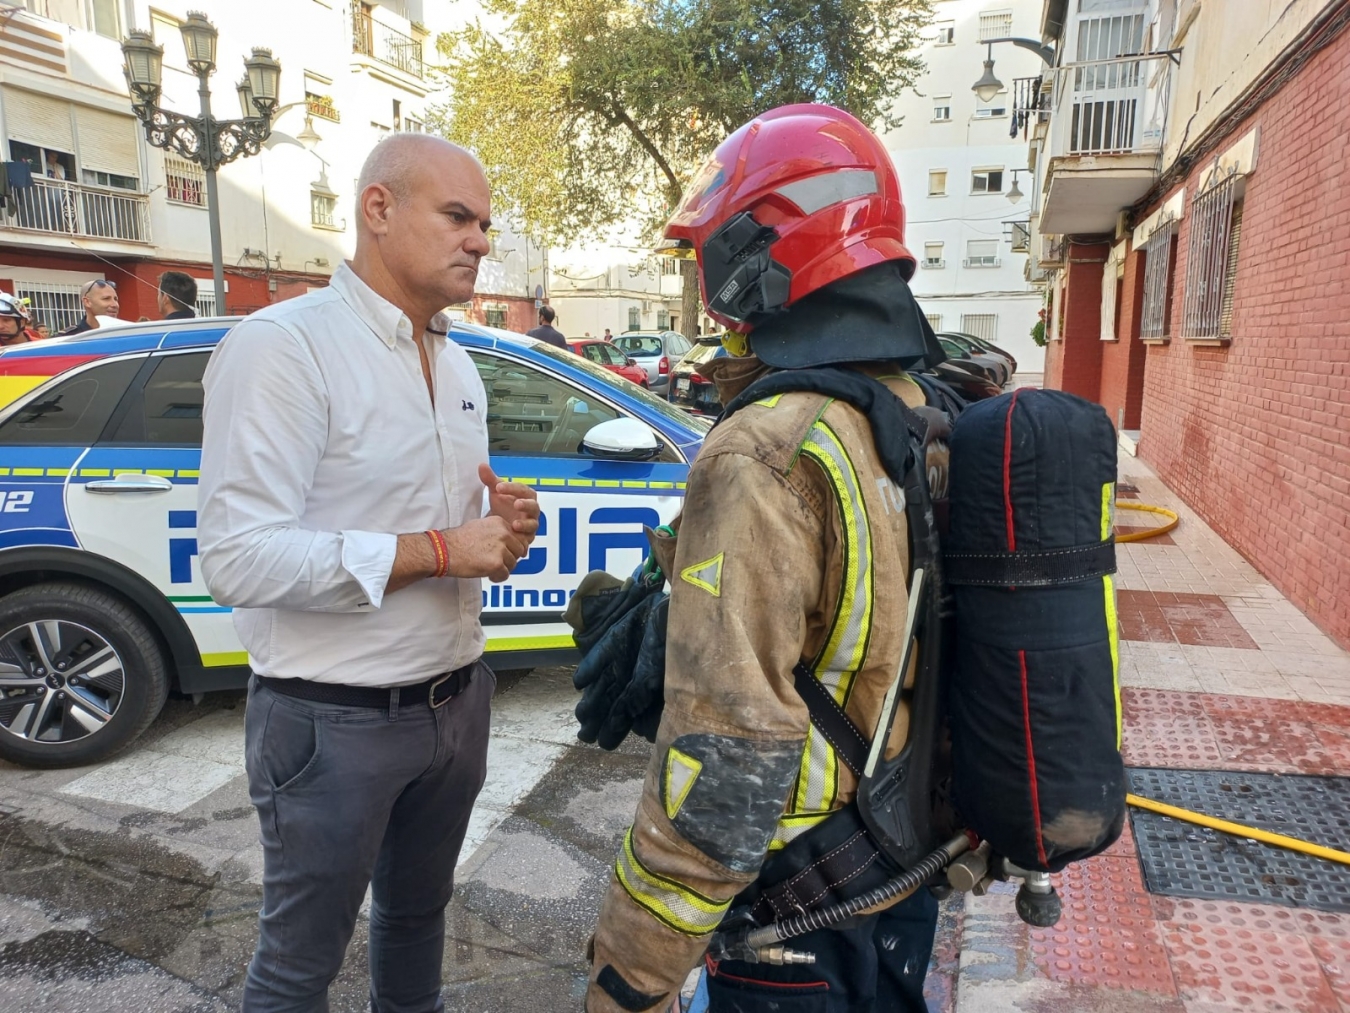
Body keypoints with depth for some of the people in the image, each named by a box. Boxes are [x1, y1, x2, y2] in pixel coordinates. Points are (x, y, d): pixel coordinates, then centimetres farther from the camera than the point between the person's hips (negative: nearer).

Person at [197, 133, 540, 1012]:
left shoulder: (457, 363, 9)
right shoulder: (283, 346, -17)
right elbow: (239, 559, -24)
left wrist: (501, 525, -5)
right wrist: (437, 551, -23)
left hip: (456, 699, 7)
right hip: (333, 718, -7)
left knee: (419, 914, 26)